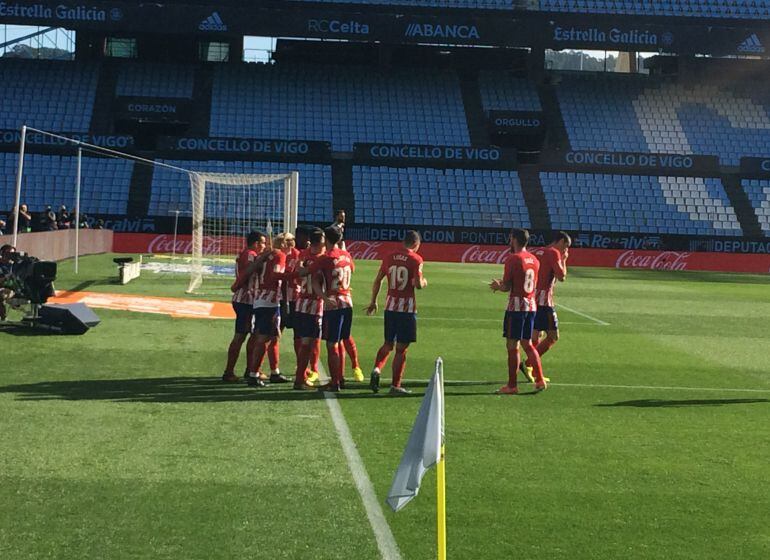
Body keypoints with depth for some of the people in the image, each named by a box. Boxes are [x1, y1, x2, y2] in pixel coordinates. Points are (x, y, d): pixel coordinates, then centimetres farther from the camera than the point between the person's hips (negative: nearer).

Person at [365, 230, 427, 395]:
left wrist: (373, 302, 18)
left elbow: (377, 281, 9)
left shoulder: (389, 257, 7)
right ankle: (395, 386, 3)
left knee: (388, 344, 18)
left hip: (390, 306, 5)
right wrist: (424, 282, 7)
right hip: (407, 307, -4)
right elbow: (418, 284, -16)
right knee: (401, 348, 2)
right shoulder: (415, 259, -8)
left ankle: (377, 369, -7)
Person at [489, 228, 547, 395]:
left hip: (516, 306, -7)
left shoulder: (513, 259, -12)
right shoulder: (534, 259, 10)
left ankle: (511, 385, 3)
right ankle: (540, 380, 11)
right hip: (531, 305, 7)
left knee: (512, 345, 0)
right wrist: (503, 283, 21)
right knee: (527, 344, 16)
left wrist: (498, 285, 11)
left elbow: (507, 287, -13)